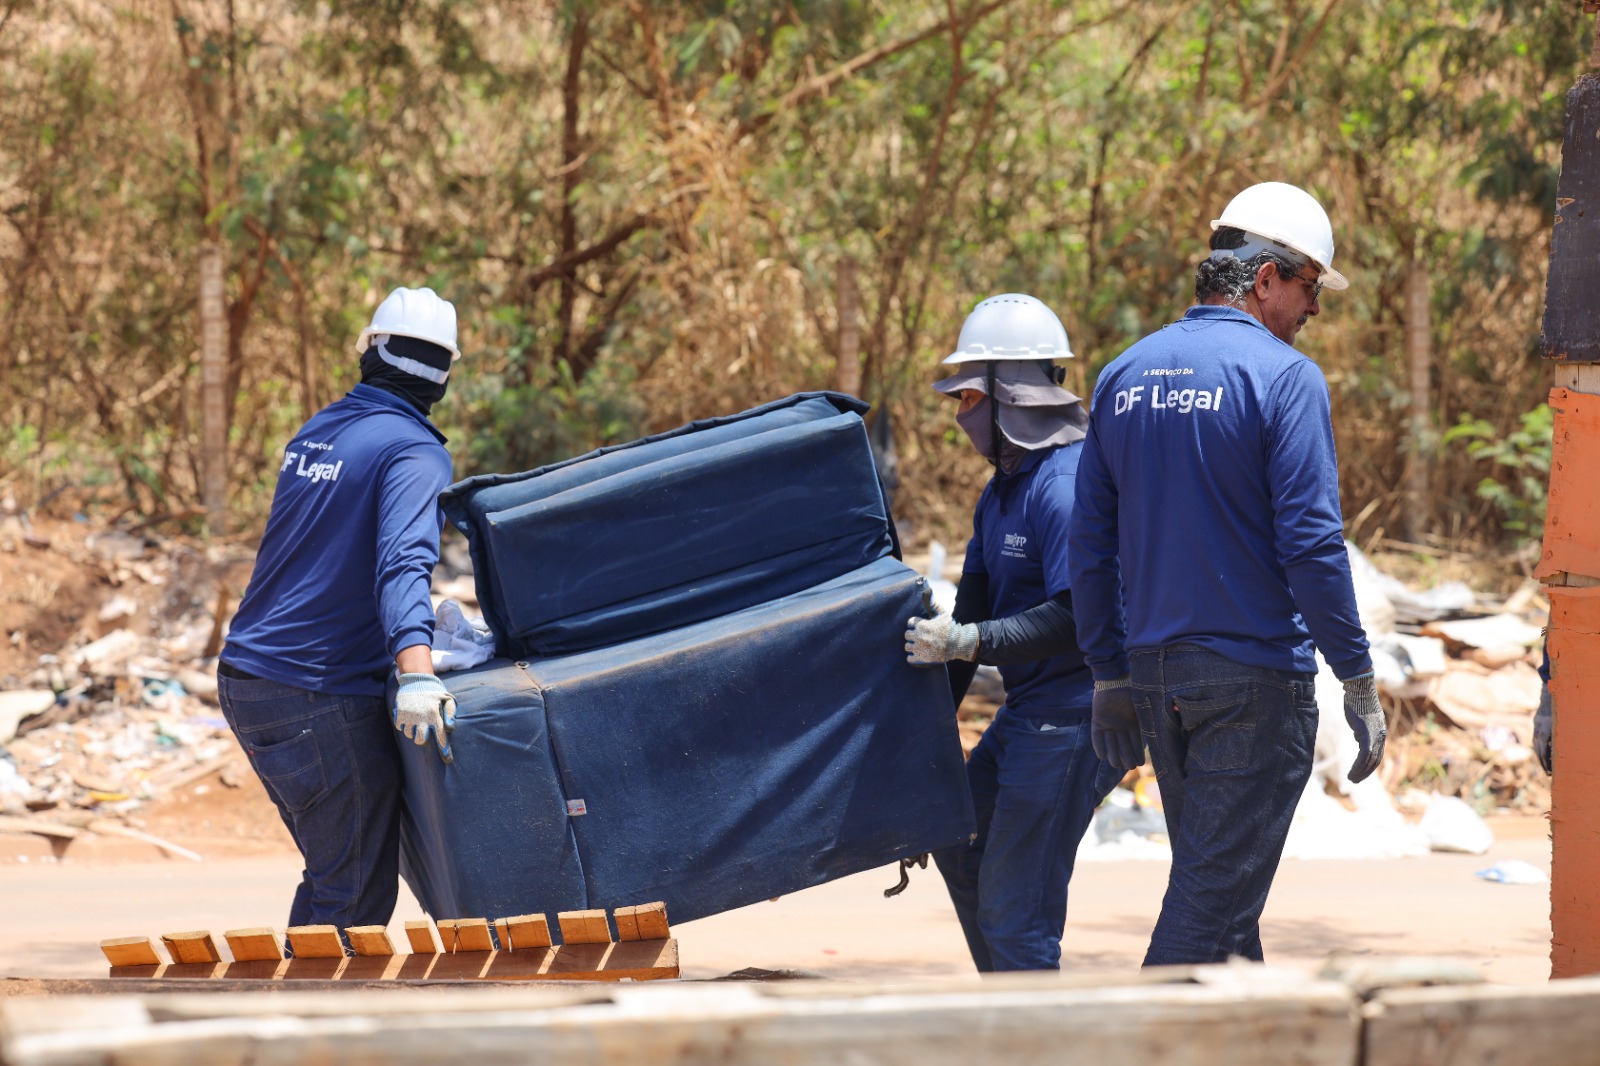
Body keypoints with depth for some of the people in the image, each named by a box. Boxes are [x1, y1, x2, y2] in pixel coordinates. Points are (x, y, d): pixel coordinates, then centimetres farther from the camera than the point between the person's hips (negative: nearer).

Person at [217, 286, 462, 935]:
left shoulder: (316, 433, 13)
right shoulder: (414, 454, -12)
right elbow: (402, 563, -29)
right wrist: (416, 671, -43)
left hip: (246, 680, 8)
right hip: (320, 701, -8)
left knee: (331, 876, 20)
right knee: (357, 898, -3)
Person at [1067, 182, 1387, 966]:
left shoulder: (1124, 375, 9)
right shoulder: (1282, 377, -11)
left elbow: (1091, 546, 11)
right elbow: (1311, 542, -16)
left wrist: (1111, 676, 17)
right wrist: (1358, 680, -10)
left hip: (1154, 672, 7)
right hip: (1254, 676, -7)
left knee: (1215, 878, 17)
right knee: (1215, 892, -5)